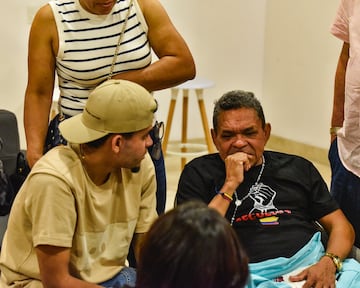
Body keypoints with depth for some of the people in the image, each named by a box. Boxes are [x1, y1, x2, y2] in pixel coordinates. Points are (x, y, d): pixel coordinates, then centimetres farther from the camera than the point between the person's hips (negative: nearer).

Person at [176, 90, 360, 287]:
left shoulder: (298, 168, 20)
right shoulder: (199, 173, 10)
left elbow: (340, 226, 16)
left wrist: (328, 263, -5)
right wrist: (230, 185, -5)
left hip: (313, 265, 3)